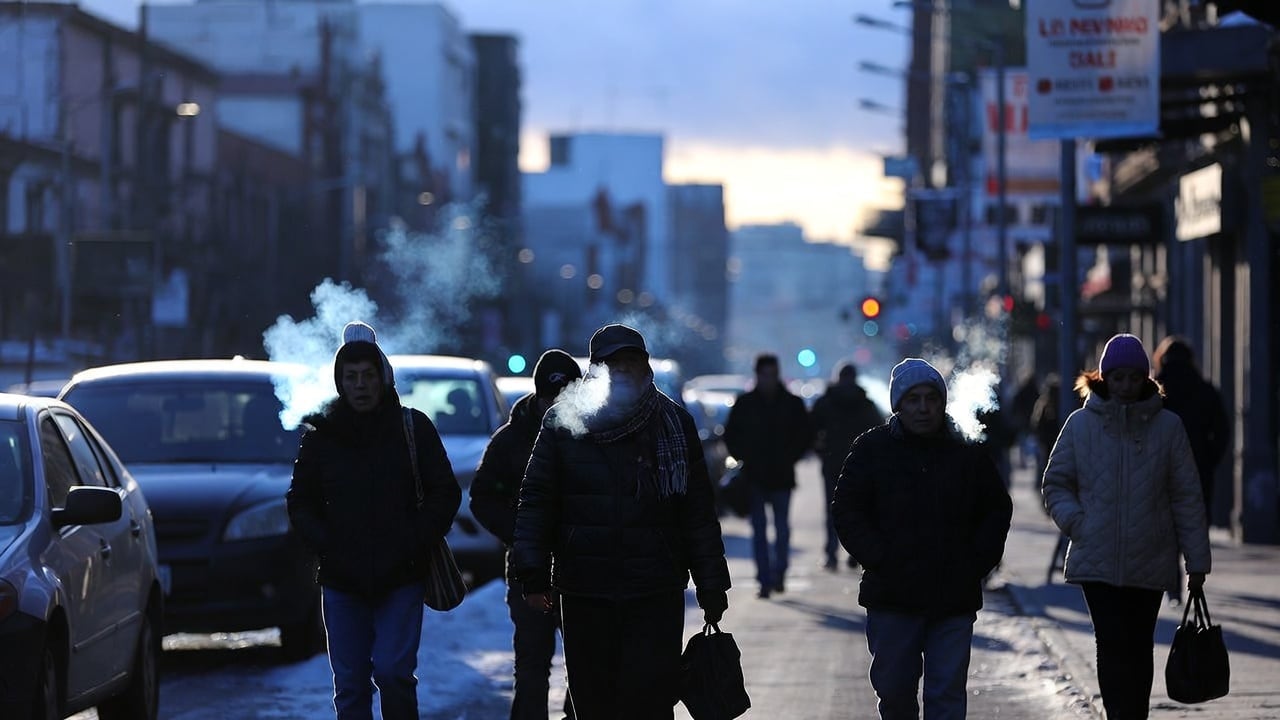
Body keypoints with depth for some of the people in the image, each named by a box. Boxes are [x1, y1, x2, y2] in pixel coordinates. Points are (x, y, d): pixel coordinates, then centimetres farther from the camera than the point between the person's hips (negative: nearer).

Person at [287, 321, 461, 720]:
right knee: (349, 685, 3)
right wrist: (326, 547, -6)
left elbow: (445, 493, 4)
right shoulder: (321, 434, 6)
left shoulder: (413, 428, 2)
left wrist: (410, 545, -10)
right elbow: (301, 502, 11)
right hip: (341, 582, 2)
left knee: (392, 671, -12)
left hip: (401, 580, -2)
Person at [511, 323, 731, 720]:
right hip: (584, 595, 1)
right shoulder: (563, 423, 4)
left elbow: (698, 512, 7)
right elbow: (535, 501, 4)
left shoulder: (675, 425, 6)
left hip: (656, 596, -1)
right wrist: (533, 577, -4)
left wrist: (711, 587, 5)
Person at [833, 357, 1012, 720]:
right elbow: (848, 512, 1)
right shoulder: (872, 449, 2)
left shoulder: (968, 455, 5)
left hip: (954, 599, 0)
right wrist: (880, 560, -9)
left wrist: (976, 562, 1)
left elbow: (998, 510, 14)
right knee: (894, 690, 8)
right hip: (892, 597, 0)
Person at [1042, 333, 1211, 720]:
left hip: (1150, 561, 1)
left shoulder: (1167, 426, 0)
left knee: (1139, 647, 11)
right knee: (1112, 645, -10)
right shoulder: (1081, 424, 0)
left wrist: (1196, 559, 1)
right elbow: (1055, 483, 10)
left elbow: (1186, 496, 2)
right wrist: (1074, 521, -8)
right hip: (1098, 561, -1)